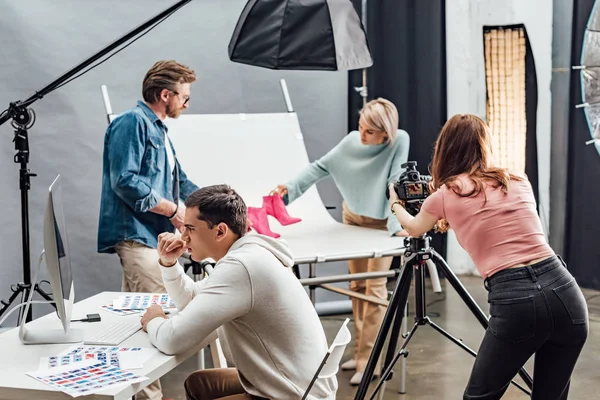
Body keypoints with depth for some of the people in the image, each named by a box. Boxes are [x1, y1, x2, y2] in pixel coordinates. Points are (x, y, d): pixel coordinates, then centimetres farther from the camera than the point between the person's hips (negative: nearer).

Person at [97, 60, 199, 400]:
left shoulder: (158, 130, 21)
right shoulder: (133, 122, -9)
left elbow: (180, 182, 27)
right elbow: (124, 181, -19)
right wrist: (173, 209, -14)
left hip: (155, 234, 10)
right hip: (137, 234, -10)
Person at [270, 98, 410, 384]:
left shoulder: (399, 141, -24)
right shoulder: (352, 140, -16)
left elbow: (395, 185, -26)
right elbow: (321, 167, -15)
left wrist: (396, 224, -32)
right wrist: (290, 188, -26)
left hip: (382, 223, -4)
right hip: (352, 218, 4)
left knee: (374, 289, -7)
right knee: (357, 286, 11)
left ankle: (368, 361, -3)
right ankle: (360, 351, 23)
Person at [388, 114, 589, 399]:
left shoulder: (446, 194, 8)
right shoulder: (520, 182, 18)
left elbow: (413, 229, 30)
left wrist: (395, 204, 52)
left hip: (514, 301, -4)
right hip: (564, 291, 4)